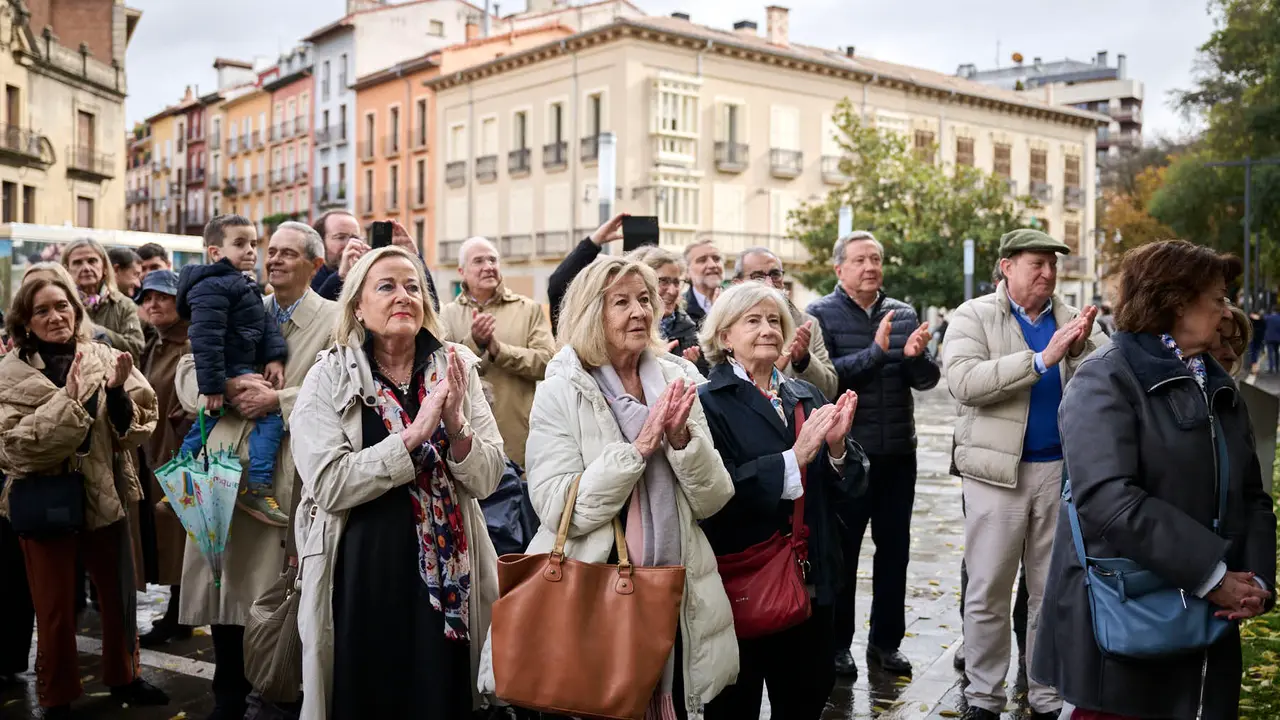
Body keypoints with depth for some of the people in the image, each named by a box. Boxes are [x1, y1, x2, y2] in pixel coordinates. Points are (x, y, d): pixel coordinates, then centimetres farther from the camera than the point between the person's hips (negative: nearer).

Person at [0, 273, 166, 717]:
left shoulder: (104, 359, -2)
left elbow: (138, 429, -3)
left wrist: (118, 394, -21)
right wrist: (67, 400, -26)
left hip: (105, 496, 3)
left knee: (119, 595, 17)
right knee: (55, 608, 9)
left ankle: (123, 677, 38)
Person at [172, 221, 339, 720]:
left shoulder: (336, 321, 2)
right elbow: (188, 376, 9)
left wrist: (277, 400, -17)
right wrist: (230, 387, -10)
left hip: (290, 477, -4)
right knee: (225, 586, 9)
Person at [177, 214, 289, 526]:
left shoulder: (246, 286, 15)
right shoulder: (213, 287, -19)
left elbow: (267, 322, 11)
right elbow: (205, 339, -26)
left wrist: (275, 357, -6)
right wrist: (212, 386, -29)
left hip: (242, 369, 11)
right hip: (227, 373, -11)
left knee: (206, 424, 20)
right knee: (271, 413, -18)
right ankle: (258, 489, -19)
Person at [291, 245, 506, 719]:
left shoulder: (455, 368, 2)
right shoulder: (330, 378, -4)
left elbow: (487, 478, -2)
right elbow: (329, 485, -15)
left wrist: (456, 425, -20)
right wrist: (414, 434, -21)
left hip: (444, 574, 2)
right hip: (360, 573, -2)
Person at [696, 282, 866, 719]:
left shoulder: (808, 396, 7)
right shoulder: (708, 401, -10)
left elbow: (848, 488, 4)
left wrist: (837, 446, -15)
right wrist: (793, 458, -24)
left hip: (812, 580, 6)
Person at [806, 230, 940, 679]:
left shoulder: (904, 315, 6)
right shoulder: (821, 314, -6)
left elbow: (927, 379, -1)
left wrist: (915, 356, -22)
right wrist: (875, 352, -25)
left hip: (898, 455, 4)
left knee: (894, 549, 12)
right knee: (842, 550, 7)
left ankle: (886, 641, 27)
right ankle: (837, 644, 21)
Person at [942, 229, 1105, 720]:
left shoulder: (1072, 319, 7)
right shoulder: (974, 316, -3)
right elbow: (963, 381, -20)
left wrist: (1081, 348, -23)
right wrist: (1041, 359, -25)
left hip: (1060, 468, 3)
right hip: (998, 470, -3)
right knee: (988, 592, 4)